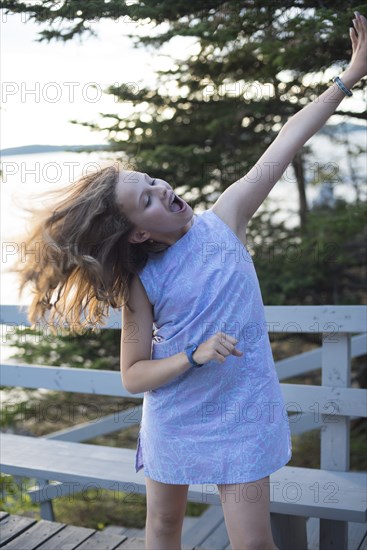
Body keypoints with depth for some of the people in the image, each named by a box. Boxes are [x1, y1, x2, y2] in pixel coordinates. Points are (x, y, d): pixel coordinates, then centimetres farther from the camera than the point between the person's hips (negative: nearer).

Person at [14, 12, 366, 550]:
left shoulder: (224, 219, -8)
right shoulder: (140, 283, -12)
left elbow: (287, 141, -9)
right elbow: (132, 374, -7)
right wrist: (194, 356, -23)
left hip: (242, 417, 0)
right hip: (173, 421, 0)